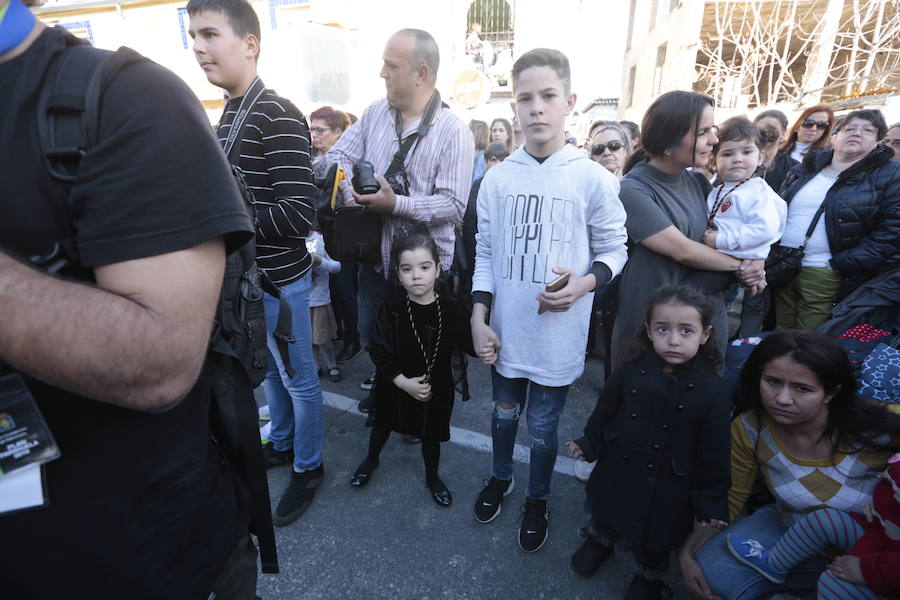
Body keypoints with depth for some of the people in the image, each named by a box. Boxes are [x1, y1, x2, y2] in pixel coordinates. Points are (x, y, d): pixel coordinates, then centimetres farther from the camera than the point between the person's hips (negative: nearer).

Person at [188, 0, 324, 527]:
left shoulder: (279, 117, -18)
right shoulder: (230, 113, 11)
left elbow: (300, 213, -25)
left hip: (279, 278, -8)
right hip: (247, 274, 9)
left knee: (298, 378, 9)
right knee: (269, 371, 23)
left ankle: (309, 467, 30)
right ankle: (282, 444, 45)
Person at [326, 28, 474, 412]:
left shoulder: (454, 132, -15)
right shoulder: (375, 113, 3)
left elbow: (453, 205, -21)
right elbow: (338, 156, 5)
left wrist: (396, 204, -29)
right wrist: (351, 194, -16)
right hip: (376, 255, 6)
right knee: (371, 332, 22)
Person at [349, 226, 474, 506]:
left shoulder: (451, 309, -17)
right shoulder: (391, 310, -17)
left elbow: (469, 343, -15)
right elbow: (380, 353, -16)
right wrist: (405, 383, -24)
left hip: (435, 388, 0)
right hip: (395, 386, 1)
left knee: (431, 435, 20)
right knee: (383, 425, 25)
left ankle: (432, 477, 48)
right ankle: (371, 460, 56)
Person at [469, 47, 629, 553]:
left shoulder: (594, 179, -8)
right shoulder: (499, 178, -1)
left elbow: (615, 250, 0)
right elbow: (485, 253, 3)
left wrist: (585, 283, -20)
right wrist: (479, 320, -3)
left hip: (558, 335, -2)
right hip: (505, 331, 3)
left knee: (543, 425, 14)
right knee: (505, 412, 22)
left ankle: (538, 498, 42)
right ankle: (501, 477, 50)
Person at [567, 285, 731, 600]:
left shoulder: (714, 390, -19)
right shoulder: (630, 372, -15)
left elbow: (714, 454, -12)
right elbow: (604, 412, 0)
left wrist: (712, 504, -8)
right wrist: (588, 445, 4)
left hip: (668, 490, -2)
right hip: (617, 475, 2)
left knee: (655, 540, 20)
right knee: (604, 513, 27)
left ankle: (650, 574, 53)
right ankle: (601, 538, 61)